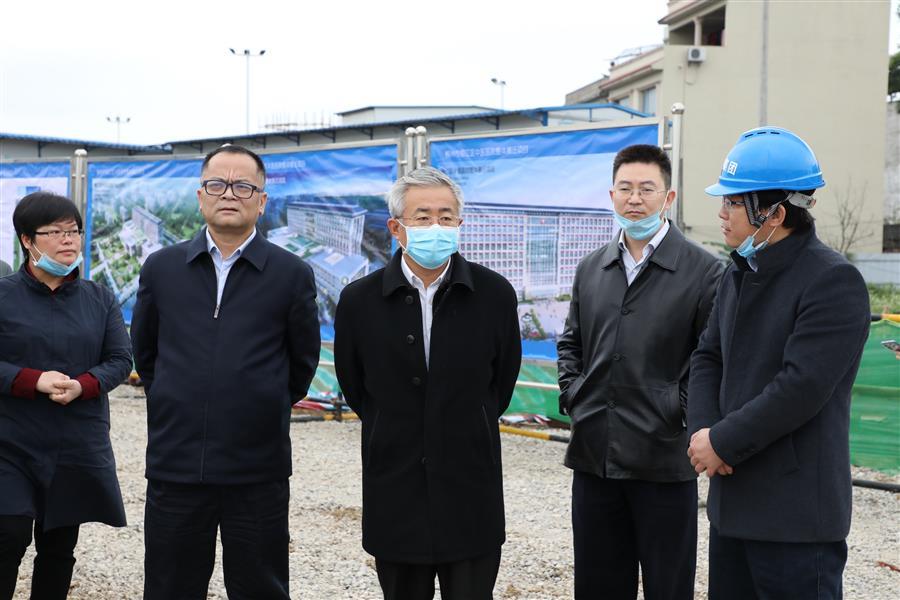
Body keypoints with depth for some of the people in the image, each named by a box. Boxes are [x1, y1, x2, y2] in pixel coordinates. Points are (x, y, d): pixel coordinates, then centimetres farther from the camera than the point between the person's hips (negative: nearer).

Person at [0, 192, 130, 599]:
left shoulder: (100, 300, 7)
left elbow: (120, 360, 3)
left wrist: (82, 386, -16)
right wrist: (35, 381, -20)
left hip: (79, 447, 3)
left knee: (59, 546, 10)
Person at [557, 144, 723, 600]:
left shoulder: (702, 270, -6)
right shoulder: (591, 268, 11)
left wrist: (679, 410, -12)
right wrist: (572, 395, 8)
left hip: (663, 461, -5)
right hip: (593, 457, 5)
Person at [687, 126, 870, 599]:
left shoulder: (833, 281, -15)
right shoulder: (739, 273, 13)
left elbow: (802, 387, -23)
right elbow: (708, 358, 13)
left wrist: (722, 441, -16)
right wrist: (701, 430, -5)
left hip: (795, 514, -8)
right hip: (732, 500, 9)